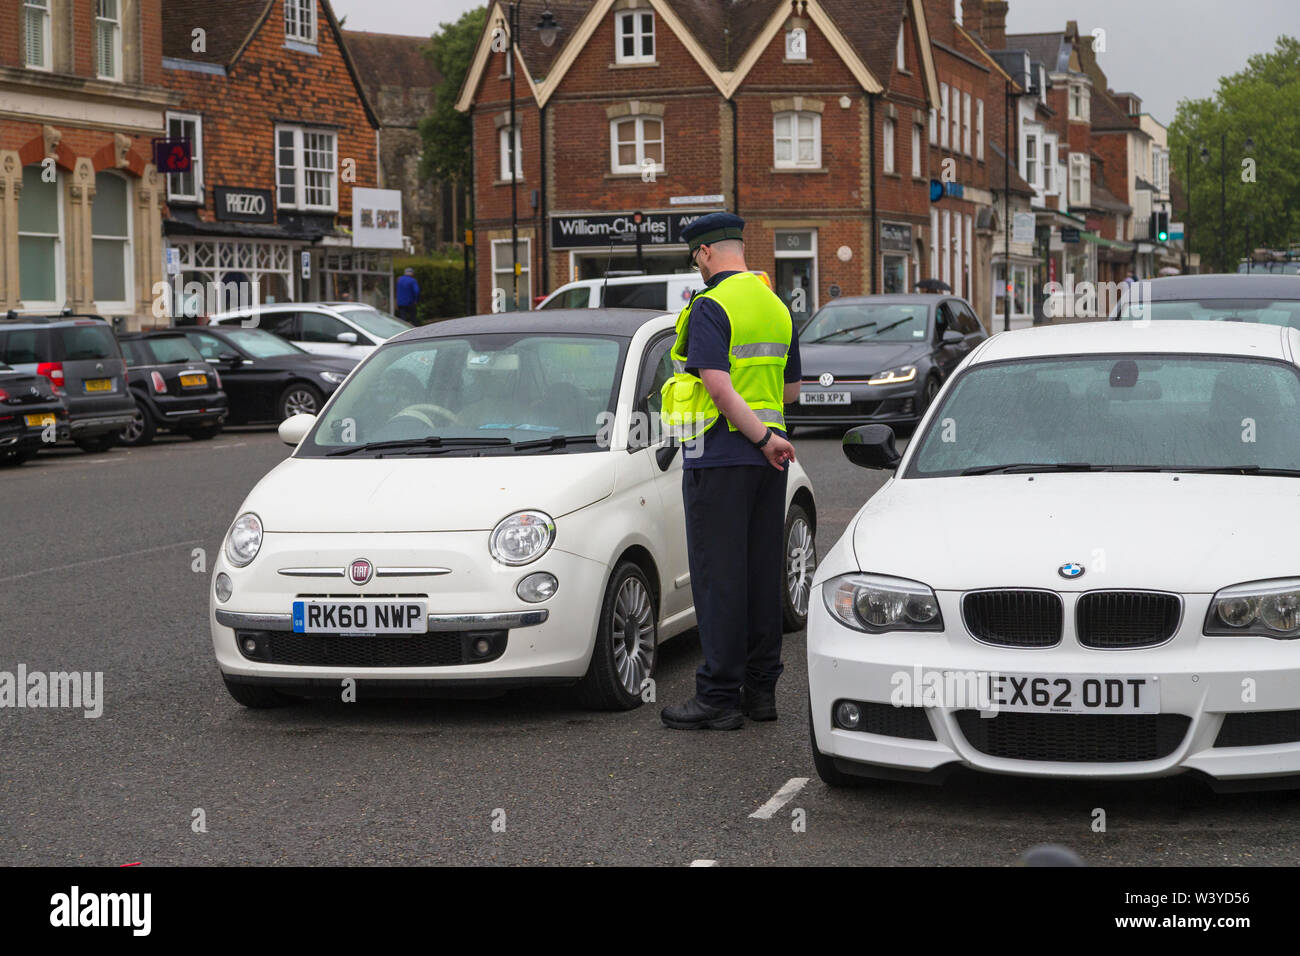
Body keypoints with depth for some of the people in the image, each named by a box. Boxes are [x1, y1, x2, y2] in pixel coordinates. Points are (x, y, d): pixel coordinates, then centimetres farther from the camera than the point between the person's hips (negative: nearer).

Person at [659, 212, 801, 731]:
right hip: (767, 459, 8)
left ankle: (720, 696, -2)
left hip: (719, 456, -7)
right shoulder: (777, 307, 12)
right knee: (763, 572, 11)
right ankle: (761, 688, 15)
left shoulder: (711, 307, -13)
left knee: (718, 576, -4)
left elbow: (717, 384, -23)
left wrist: (761, 436, -17)